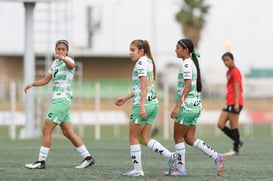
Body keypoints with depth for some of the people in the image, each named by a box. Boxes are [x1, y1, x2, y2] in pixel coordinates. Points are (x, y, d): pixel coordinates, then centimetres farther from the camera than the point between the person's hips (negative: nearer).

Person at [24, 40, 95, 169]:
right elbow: (46, 80, 19)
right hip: (57, 99, 9)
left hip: (62, 99, -9)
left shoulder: (68, 60, -9)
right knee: (68, 133, 9)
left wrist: (63, 58, -57)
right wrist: (32, 84, 2)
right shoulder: (55, 63, 17)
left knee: (46, 129, -9)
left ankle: (41, 161, -5)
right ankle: (87, 157, 13)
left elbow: (71, 65, -35)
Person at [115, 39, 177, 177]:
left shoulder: (141, 63, -11)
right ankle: (170, 156, -2)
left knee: (133, 137, 3)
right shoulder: (149, 61, 17)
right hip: (154, 103, 9)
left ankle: (137, 169, 4)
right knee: (145, 138, 10)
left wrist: (141, 106, -23)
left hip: (143, 104, -9)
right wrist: (126, 98, 27)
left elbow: (144, 86, -19)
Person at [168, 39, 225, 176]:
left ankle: (180, 169, 4)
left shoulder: (186, 64, -12)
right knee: (189, 138, 8)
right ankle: (217, 157, 0)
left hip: (186, 105, -9)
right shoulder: (193, 63, 16)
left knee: (178, 137, 1)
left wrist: (177, 106, -23)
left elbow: (187, 86, -20)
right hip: (195, 106, 9)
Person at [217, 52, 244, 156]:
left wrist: (236, 103, -22)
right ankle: (237, 141, 13)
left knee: (233, 126, -5)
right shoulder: (228, 72, 19)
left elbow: (237, 88, -16)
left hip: (235, 103, -9)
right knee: (220, 125, 3)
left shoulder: (235, 72, -9)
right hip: (229, 103, 9)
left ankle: (235, 149, 1)